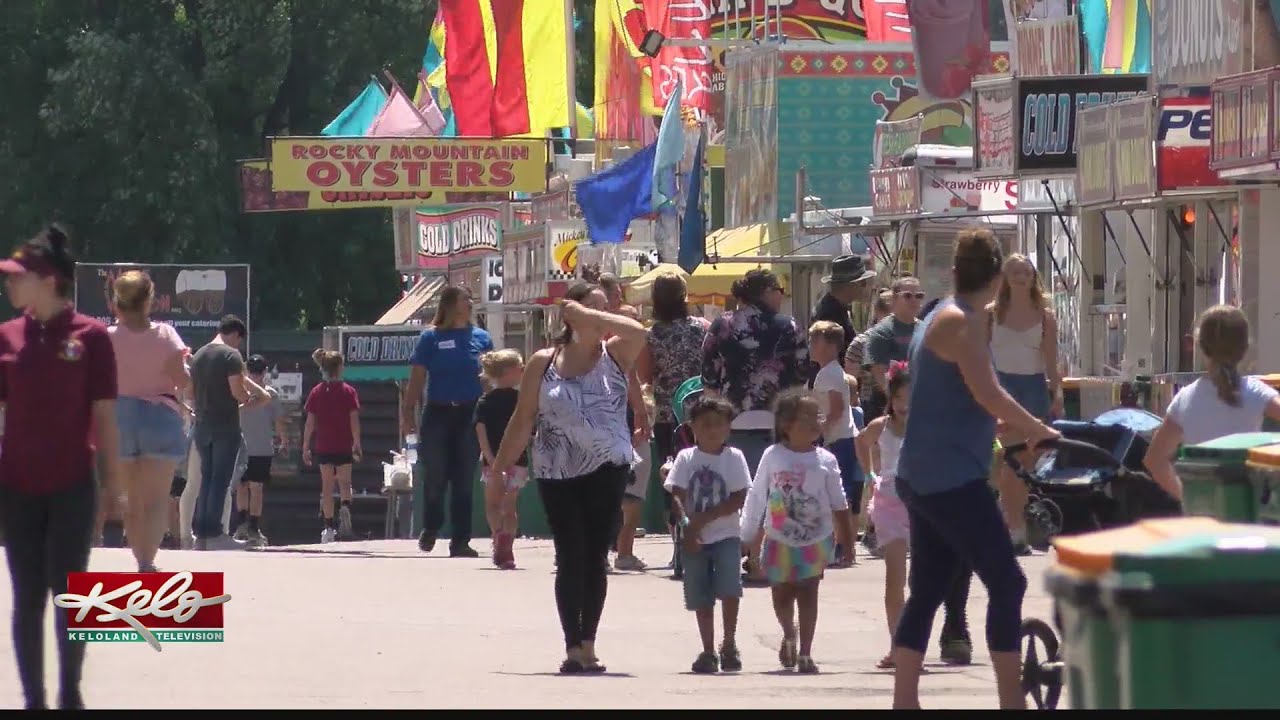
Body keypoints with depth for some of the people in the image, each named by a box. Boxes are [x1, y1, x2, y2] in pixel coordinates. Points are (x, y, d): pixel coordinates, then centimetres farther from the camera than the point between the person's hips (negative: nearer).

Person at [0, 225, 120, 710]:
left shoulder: (90, 336, -5)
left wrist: (113, 482, -3)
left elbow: (104, 414, -2)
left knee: (68, 594, 2)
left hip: (72, 487, -3)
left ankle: (70, 695, 12)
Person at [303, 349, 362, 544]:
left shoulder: (316, 393, 1)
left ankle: (329, 527, 5)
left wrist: (305, 447, 5)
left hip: (323, 446, 1)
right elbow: (354, 420, -7)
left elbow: (310, 422, 0)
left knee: (327, 486, 6)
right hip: (344, 446, -1)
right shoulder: (348, 391, -4)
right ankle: (345, 507, -20)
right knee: (344, 483, 11)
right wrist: (357, 444, -1)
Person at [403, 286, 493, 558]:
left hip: (470, 415, 2)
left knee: (464, 480, 1)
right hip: (438, 414, -2)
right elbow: (417, 379, 1)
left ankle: (460, 541, 5)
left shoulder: (481, 338, 7)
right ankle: (430, 529, 25)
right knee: (435, 476, 2)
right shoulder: (432, 338, 1)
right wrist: (408, 413, -6)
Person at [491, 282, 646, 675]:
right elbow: (523, 420, 6)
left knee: (595, 557, 4)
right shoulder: (544, 363, 4)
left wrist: (590, 317, -15)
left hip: (607, 469, 0)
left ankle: (587, 643, 12)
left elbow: (636, 331, -20)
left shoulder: (614, 356, 3)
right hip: (558, 474, 0)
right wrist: (500, 468, 3)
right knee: (570, 559, -3)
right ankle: (573, 646, -3)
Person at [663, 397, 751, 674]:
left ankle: (729, 645, 0)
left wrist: (703, 518, -14)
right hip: (694, 539, 2)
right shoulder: (686, 458, 3)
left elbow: (739, 498, -7)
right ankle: (708, 652, 15)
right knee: (700, 597, 5)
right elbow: (677, 496, -2)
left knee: (729, 588, -16)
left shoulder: (733, 457, -1)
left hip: (726, 535, -2)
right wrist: (687, 526, -18)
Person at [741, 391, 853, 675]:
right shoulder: (773, 457, -6)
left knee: (808, 594, 0)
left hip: (816, 541, 0)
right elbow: (756, 499, 1)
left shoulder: (825, 460, -4)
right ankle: (789, 635, 35)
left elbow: (839, 506, 2)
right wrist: (749, 538, 4)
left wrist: (845, 540, 0)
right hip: (780, 542, 0)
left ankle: (805, 653, 5)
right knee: (781, 596, 5)